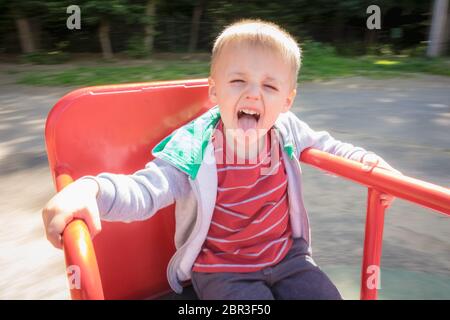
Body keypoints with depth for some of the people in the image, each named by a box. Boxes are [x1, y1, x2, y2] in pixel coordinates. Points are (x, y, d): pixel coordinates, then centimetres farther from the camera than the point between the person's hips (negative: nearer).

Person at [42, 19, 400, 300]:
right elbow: (143, 192, -28)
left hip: (287, 256, 5)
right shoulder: (193, 151, -21)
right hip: (223, 271, -4)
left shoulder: (286, 132, -7)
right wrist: (89, 190, -46)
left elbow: (323, 146, 14)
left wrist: (364, 159, 1)